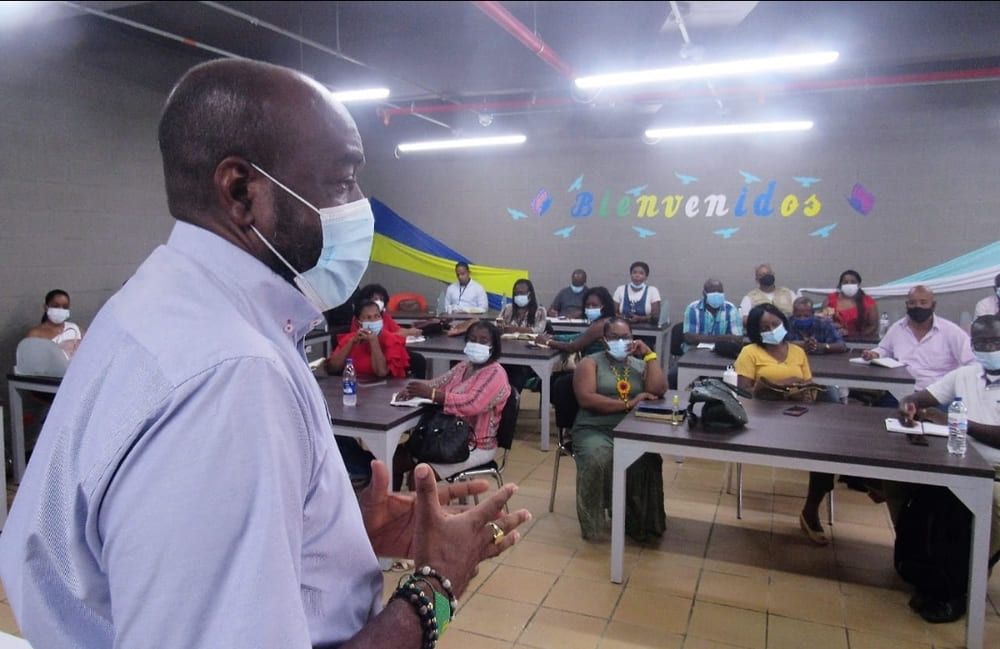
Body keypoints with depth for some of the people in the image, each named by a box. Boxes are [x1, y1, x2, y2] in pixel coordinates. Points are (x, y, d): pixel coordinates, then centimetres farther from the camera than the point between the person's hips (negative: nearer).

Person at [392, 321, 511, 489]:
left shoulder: (495, 374, -15)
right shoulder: (464, 366, 12)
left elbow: (472, 404, -30)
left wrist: (431, 393, -35)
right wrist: (415, 389, -16)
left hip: (476, 446, -8)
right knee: (397, 455, 0)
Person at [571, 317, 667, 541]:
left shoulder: (640, 364, 16)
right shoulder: (590, 362, 6)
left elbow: (658, 390, -2)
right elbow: (586, 398, -11)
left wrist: (649, 354, 1)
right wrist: (628, 403, -13)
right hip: (595, 430, -2)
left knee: (648, 461, -29)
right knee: (597, 460, -34)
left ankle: (641, 523, -10)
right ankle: (593, 524, -15)